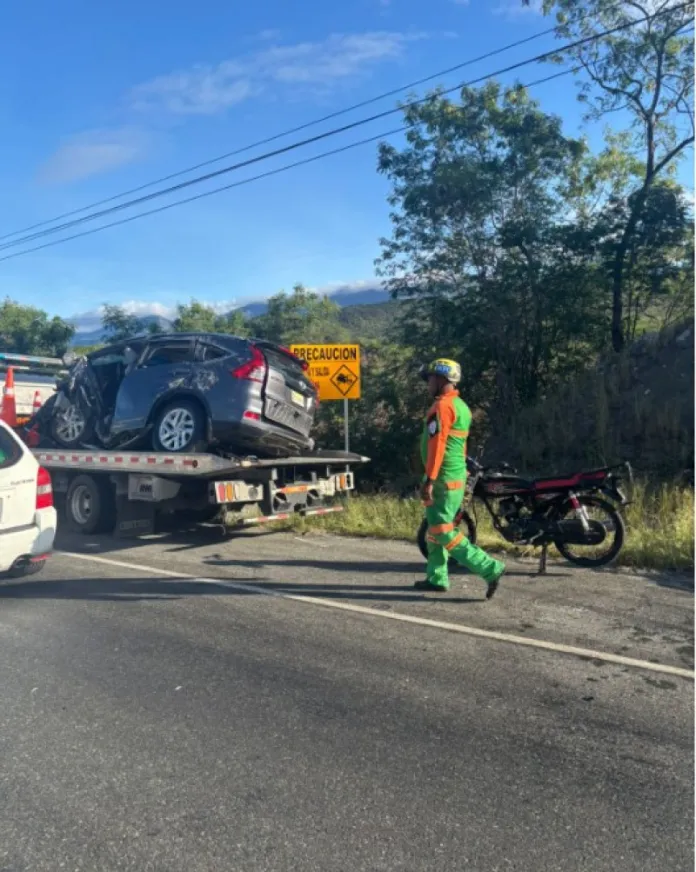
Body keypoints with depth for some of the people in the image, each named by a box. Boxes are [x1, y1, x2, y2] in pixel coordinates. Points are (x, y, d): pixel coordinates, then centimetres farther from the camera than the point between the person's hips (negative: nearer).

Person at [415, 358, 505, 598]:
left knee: (443, 533, -6)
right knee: (435, 527, 16)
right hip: (457, 475, 10)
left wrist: (428, 480, -23)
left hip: (444, 479, -10)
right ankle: (436, 578, 22)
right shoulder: (461, 406, 15)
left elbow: (437, 444, -22)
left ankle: (490, 568, -7)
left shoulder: (442, 406, -15)